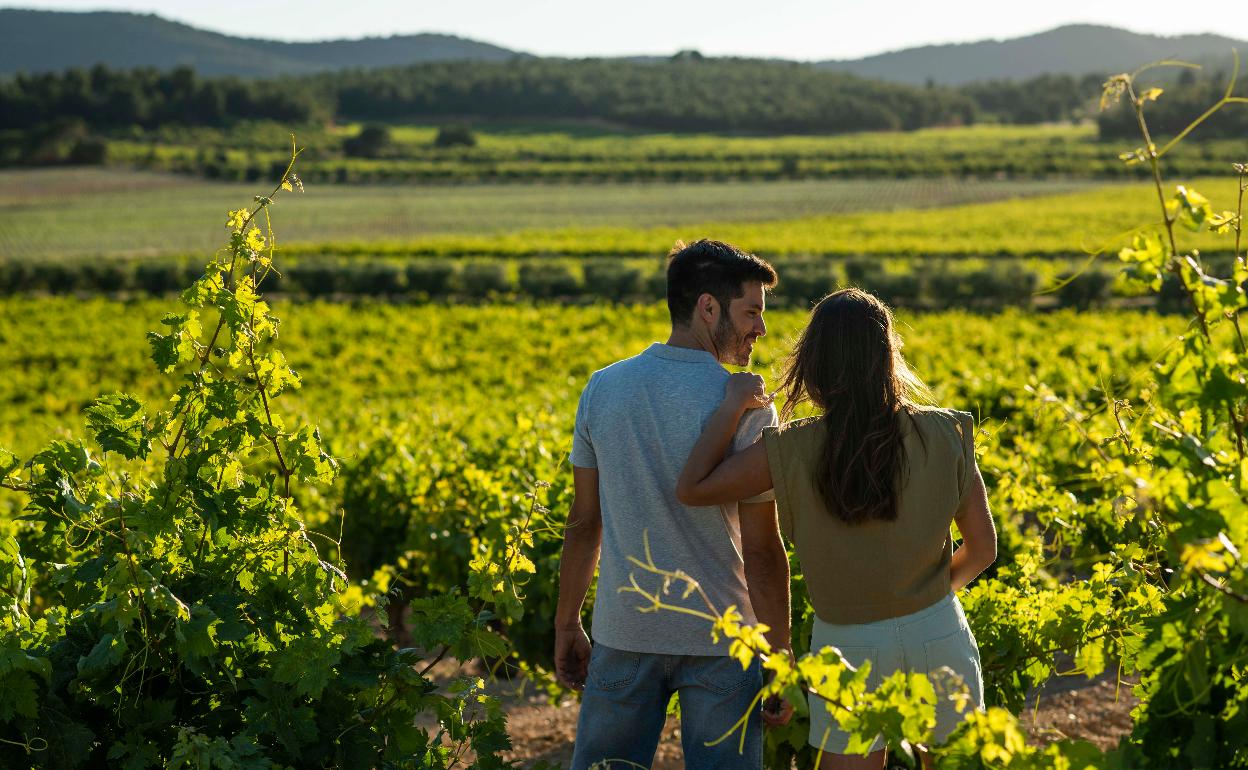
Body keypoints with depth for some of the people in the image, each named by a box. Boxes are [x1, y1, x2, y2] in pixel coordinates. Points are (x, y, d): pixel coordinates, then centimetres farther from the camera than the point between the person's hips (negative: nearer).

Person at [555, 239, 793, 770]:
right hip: (720, 637, -3)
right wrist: (780, 658, -4)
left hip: (624, 631, 3)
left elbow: (583, 522, 2)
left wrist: (567, 625, 12)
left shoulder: (603, 388, -2)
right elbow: (762, 549, -12)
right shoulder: (746, 407, -14)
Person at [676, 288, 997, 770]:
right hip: (940, 636, 1)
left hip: (848, 646, -1)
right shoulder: (946, 435, -8)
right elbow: (982, 549, -1)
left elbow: (692, 490, -11)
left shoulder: (794, 451, -14)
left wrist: (732, 406, -2)